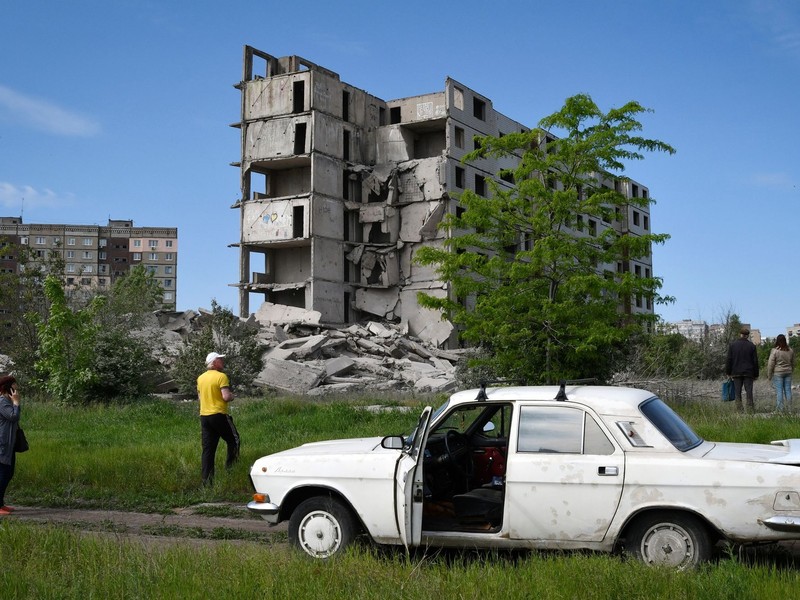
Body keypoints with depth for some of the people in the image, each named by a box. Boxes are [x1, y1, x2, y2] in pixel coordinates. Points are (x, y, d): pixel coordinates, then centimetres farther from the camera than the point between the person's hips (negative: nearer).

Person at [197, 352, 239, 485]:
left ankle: (206, 480, 5)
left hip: (204, 416, 7)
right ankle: (230, 467, 4)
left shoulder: (200, 378, 13)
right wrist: (232, 396, 2)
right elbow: (226, 397, -18)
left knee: (208, 449, 7)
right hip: (218, 415, -7)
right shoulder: (221, 376, -11)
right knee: (233, 440, 12)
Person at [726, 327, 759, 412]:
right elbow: (755, 361, 3)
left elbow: (728, 360, 0)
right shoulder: (752, 345, 0)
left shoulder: (732, 344, 0)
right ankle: (750, 409, -1)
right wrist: (756, 374, 9)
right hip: (748, 373, 0)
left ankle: (739, 409, -1)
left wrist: (728, 372, 7)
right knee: (749, 391, 2)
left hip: (736, 373, 0)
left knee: (737, 392, 2)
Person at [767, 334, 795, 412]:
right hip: (788, 373, 4)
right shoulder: (790, 350, 4)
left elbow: (771, 364, -9)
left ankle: (780, 408, -3)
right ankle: (789, 407, 9)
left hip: (778, 373, -4)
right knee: (788, 390, 8)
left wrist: (769, 375, -1)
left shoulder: (774, 351, -12)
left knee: (779, 391, -2)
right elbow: (793, 363, 14)